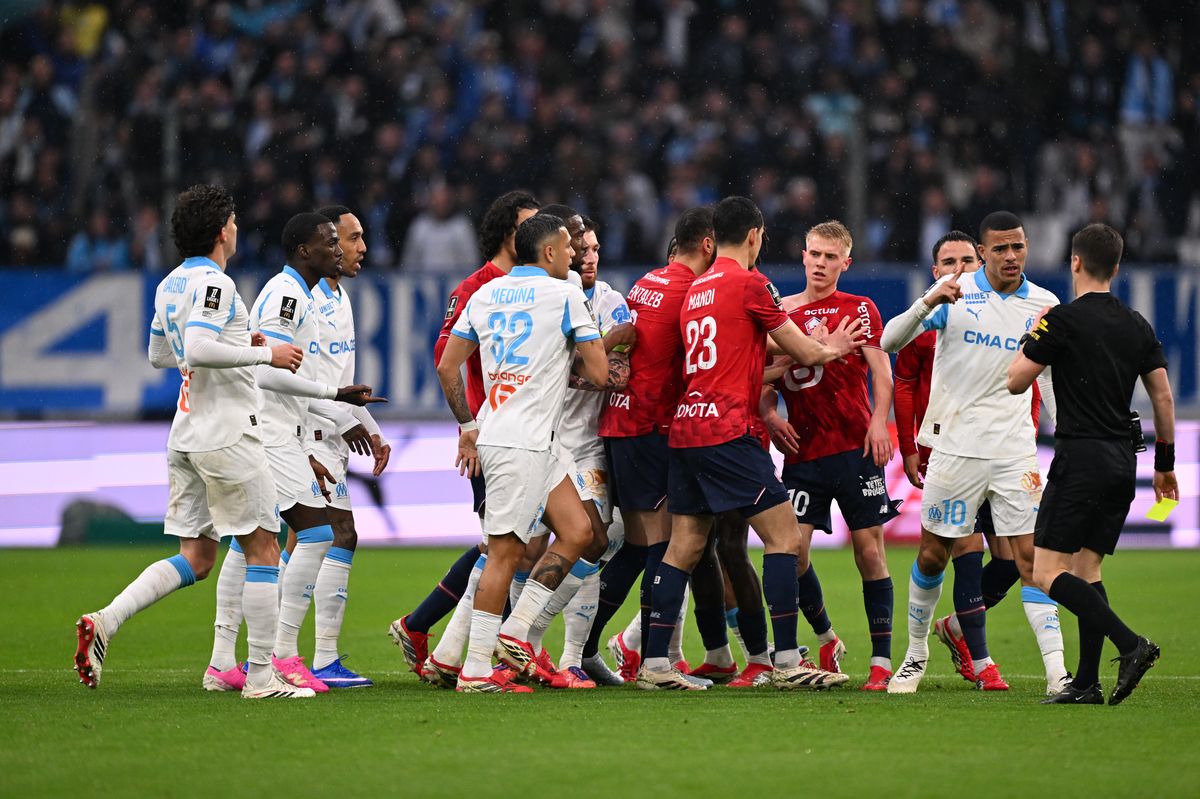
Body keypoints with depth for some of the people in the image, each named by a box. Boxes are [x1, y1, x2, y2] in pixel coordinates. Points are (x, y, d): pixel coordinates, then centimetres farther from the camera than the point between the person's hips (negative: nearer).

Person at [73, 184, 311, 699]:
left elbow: (159, 354, 26)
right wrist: (264, 354, -19)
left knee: (194, 558, 9)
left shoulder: (171, 284, 14)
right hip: (227, 434, -9)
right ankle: (261, 675, -1)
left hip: (186, 436, 9)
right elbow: (198, 350, -28)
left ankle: (104, 622, -6)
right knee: (262, 550, -1)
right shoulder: (214, 284, -14)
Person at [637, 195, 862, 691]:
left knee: (684, 546, 10)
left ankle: (654, 664, 7)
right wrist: (831, 349, 22)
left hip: (685, 427, 8)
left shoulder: (696, 288, 17)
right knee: (784, 536, -5)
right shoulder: (750, 283, -5)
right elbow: (804, 353, 3)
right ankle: (787, 662, -8)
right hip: (726, 430, -8)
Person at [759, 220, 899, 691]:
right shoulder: (782, 311, 12)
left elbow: (881, 373, -1)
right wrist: (769, 415, -1)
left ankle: (881, 661, 0)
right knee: (792, 548, -6)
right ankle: (826, 641, 16)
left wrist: (878, 423, -15)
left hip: (855, 446, -3)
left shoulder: (859, 309, 4)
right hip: (802, 451, 3)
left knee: (869, 548, -4)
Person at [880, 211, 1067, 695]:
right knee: (932, 555, 7)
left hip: (1016, 451, 1)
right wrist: (927, 304, -26)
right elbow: (889, 341, -9)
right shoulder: (956, 292, -3)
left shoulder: (1044, 305, 5)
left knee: (1031, 557, -7)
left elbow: (1052, 382, 16)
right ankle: (916, 656, 27)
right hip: (956, 448, -1)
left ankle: (1057, 674, -10)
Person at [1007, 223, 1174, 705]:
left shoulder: (1064, 320, -9)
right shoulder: (1137, 326, 10)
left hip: (1080, 457, -7)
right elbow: (1163, 397, 12)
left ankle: (1130, 644, -22)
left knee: (1048, 572, -7)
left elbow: (1016, 381, -4)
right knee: (1087, 569, 12)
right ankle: (1086, 684, 6)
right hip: (1122, 460, 7)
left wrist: (1031, 337, 13)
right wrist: (1165, 463, 21)